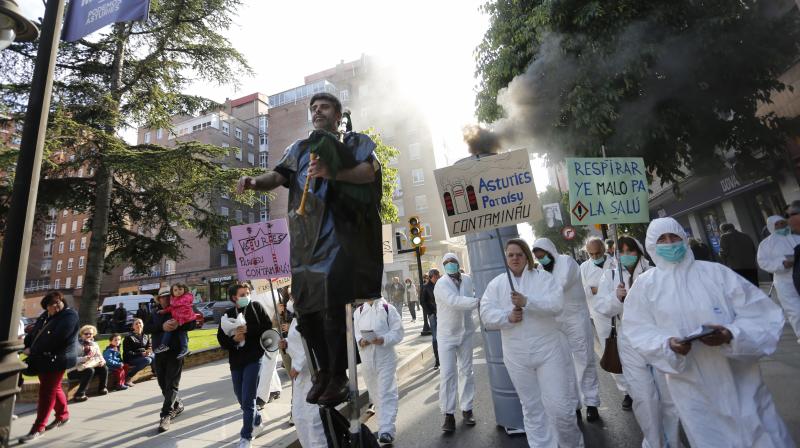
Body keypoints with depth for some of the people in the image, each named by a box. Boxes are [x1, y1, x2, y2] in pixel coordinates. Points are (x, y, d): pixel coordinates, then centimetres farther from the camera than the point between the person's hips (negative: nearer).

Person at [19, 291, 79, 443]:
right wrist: (27, 346, -7)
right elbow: (33, 332, 11)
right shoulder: (44, 316, 12)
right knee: (53, 389, 19)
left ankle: (38, 428, 6)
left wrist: (33, 350, -14)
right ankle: (63, 415, 35)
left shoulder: (69, 315, -16)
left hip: (56, 360, -8)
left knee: (47, 392, -3)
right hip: (42, 359, 8)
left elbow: (56, 338, -22)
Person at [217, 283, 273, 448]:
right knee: (241, 398, 19)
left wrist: (248, 330, -19)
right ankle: (256, 419, 44)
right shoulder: (228, 314, 3)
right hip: (236, 361, 5)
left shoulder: (256, 307, -4)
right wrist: (234, 339, -17)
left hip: (254, 358, -4)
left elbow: (268, 327, -10)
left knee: (248, 399, -4)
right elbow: (221, 339, 1)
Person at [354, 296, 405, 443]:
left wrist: (383, 340, -23)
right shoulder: (359, 311, 3)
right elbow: (354, 332, 7)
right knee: (374, 393, 18)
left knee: (386, 393, -2)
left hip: (385, 358, -4)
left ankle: (387, 430, 5)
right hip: (366, 359, 5)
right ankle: (385, 419, 40)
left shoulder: (387, 308, -10)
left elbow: (398, 332, -8)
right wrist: (360, 340, -14)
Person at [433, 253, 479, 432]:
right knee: (447, 374, -3)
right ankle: (448, 414, 8)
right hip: (446, 335, -4)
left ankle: (467, 409, 27)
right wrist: (477, 301, -38)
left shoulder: (467, 279, -2)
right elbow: (454, 301, -32)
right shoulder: (441, 284, -17)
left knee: (466, 372, 13)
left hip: (465, 332, 4)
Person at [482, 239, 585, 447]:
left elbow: (557, 305, -16)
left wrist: (527, 302, -28)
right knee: (532, 409, 14)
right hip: (517, 356, 2)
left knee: (560, 405, 5)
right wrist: (508, 317, -20)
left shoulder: (543, 277, -2)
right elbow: (486, 314, -3)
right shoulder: (496, 284, 3)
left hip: (549, 350, -2)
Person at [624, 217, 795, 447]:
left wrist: (732, 335, -21)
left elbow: (762, 313, -3)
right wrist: (667, 344, -21)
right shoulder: (645, 284, -3)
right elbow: (637, 330, -4)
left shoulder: (716, 272, -2)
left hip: (741, 380, 1)